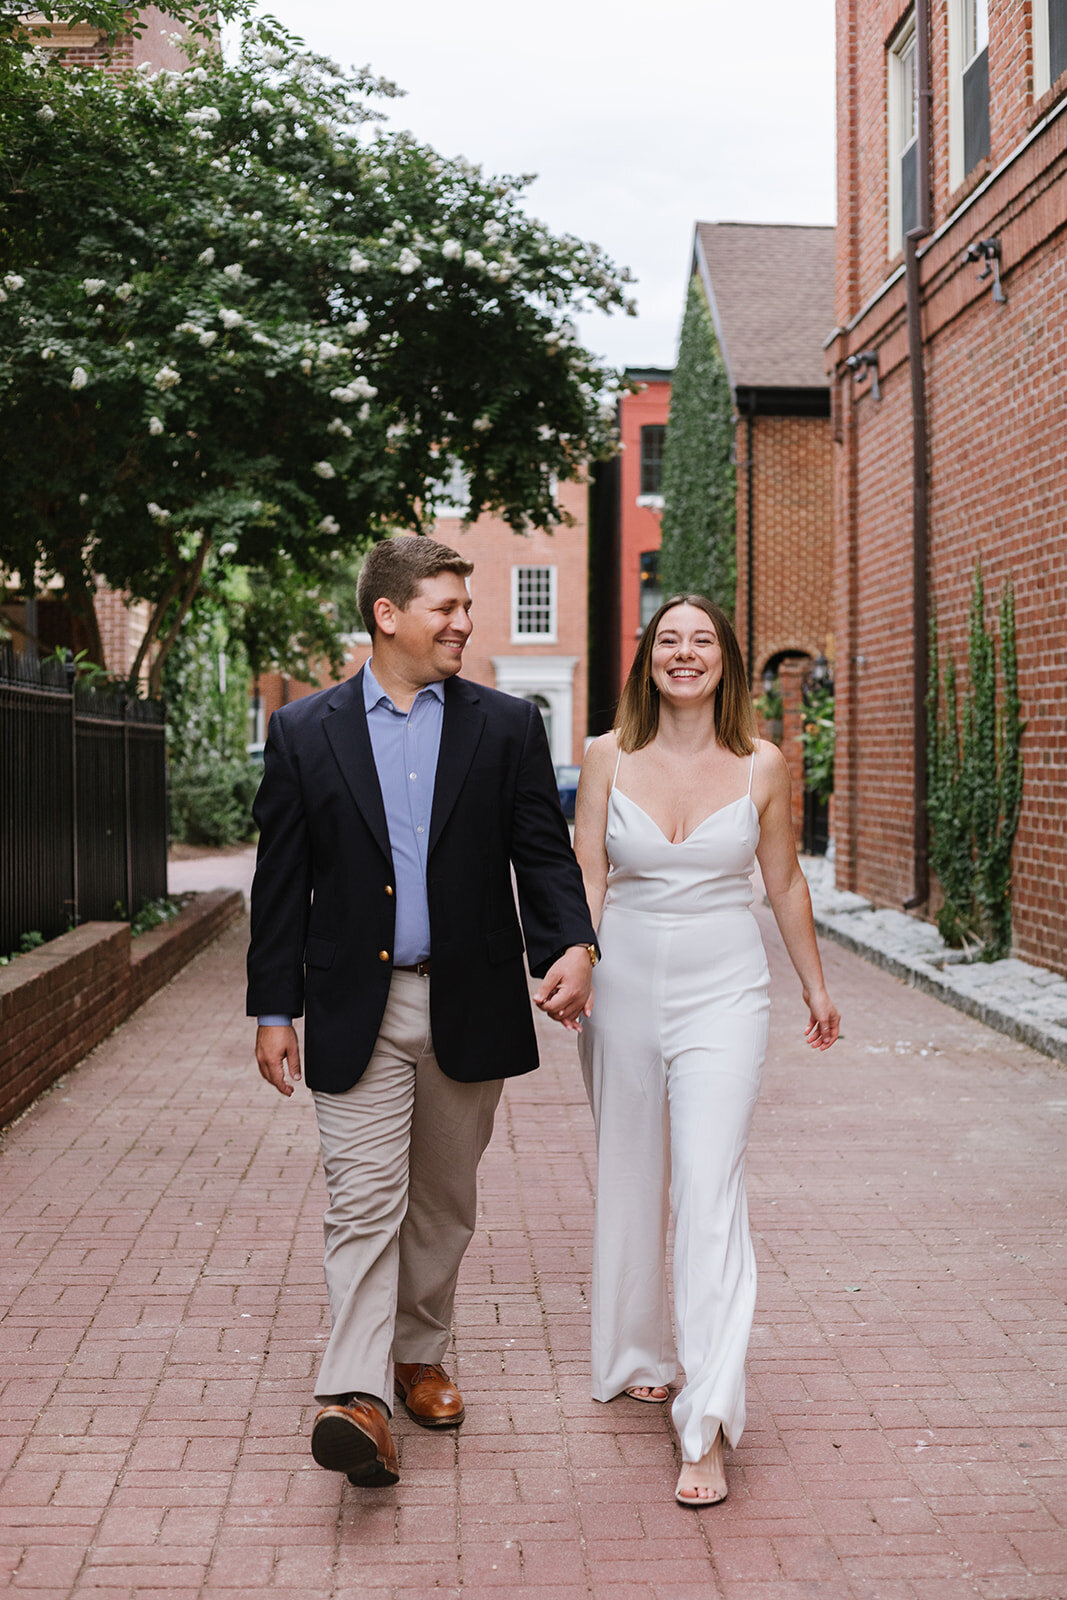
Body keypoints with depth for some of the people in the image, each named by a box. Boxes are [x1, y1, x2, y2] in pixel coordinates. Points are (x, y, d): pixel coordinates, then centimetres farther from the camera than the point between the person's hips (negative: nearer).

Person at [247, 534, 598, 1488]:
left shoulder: (507, 727, 4)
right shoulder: (305, 732, 2)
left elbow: (544, 853, 1)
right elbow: (282, 881, 3)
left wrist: (572, 945, -18)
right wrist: (275, 1009, 1)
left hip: (468, 1007, 2)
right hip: (356, 1009, -2)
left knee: (444, 1202, 14)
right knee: (365, 1202, -6)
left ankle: (420, 1357, 31)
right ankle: (356, 1397, -7)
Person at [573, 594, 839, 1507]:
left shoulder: (761, 765, 0)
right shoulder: (609, 757, 1)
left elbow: (785, 883, 10)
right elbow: (587, 878, -1)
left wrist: (815, 986, 18)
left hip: (722, 993, -2)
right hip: (626, 986, 2)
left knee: (710, 1190, -11)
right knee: (629, 1181, 13)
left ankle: (708, 1425, -10)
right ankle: (639, 1355, 35)